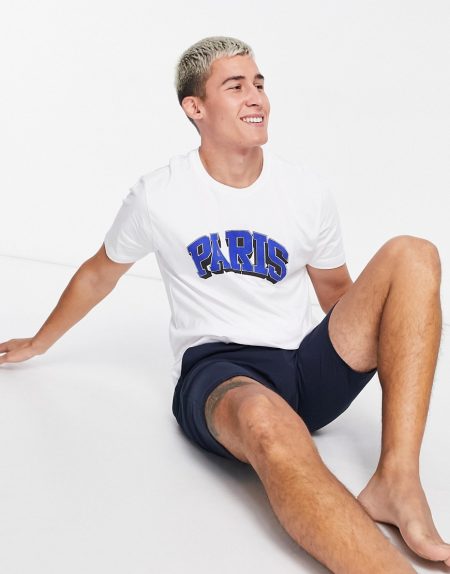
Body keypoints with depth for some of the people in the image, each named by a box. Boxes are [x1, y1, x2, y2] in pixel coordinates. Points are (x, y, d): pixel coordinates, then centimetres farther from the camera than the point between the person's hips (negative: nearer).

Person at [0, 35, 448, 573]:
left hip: (304, 371, 4)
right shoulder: (158, 195, 1)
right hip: (214, 374, -4)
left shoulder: (307, 191, 6)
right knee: (265, 421, -43)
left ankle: (396, 486, -30)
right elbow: (96, 275, 19)